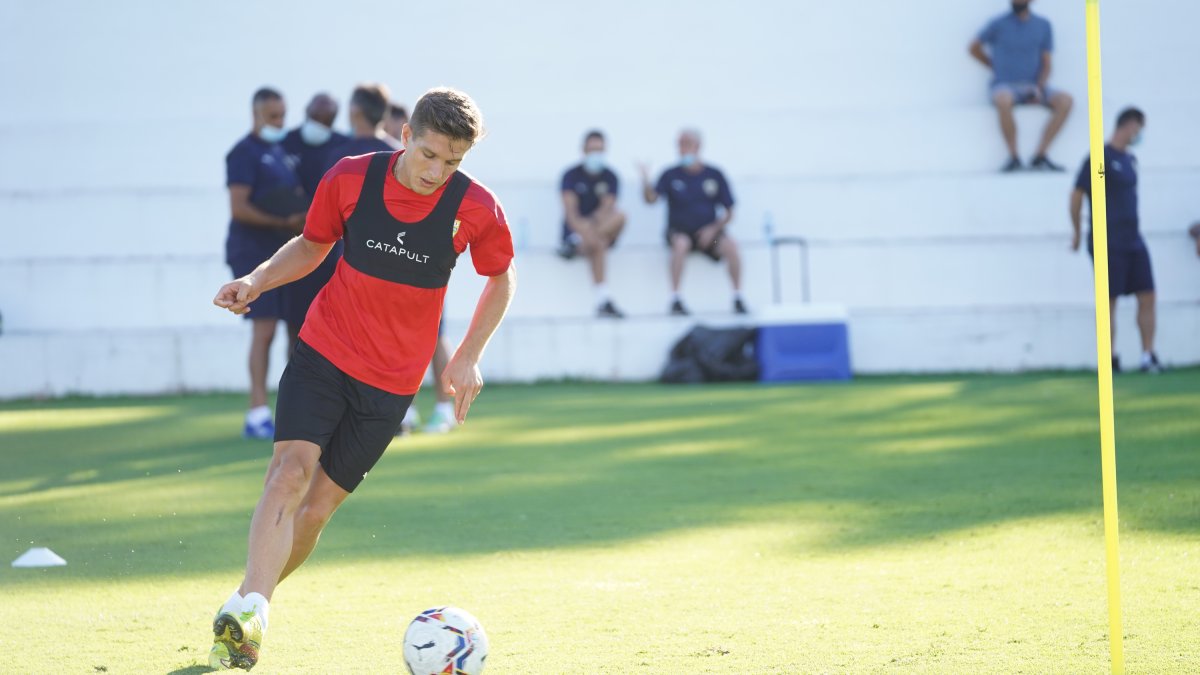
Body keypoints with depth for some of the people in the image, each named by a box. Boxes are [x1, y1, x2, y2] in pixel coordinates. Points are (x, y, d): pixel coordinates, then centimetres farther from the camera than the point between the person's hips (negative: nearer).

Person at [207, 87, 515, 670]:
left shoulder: (474, 207, -9)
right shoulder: (350, 178, -7)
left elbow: (502, 278, 8)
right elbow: (312, 245, 11)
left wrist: (467, 357, 0)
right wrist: (256, 281, -6)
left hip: (391, 382, 0)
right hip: (322, 352, 0)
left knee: (318, 505, 0)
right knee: (291, 471, -22)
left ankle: (249, 605, 17)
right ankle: (249, 609, -32)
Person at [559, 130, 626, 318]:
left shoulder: (610, 177, 6)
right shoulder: (572, 175, -2)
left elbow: (607, 208, -10)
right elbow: (571, 212, -14)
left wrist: (593, 223, -31)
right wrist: (584, 228, -34)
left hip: (604, 229, 3)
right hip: (576, 229, -3)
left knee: (619, 217, -33)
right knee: (597, 245, -38)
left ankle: (576, 243, -37)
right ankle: (603, 301, -45)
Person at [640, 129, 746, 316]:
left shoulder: (714, 175, 4)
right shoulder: (671, 175, 1)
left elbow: (729, 212, 6)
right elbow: (651, 198, -14)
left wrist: (713, 229, -11)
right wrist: (646, 180, -33)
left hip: (708, 232, 1)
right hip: (680, 232, -1)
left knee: (730, 245, -29)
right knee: (681, 244, -35)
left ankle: (738, 298, -17)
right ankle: (675, 299, -27)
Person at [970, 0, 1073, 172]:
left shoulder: (1043, 26, 9)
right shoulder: (999, 24, 2)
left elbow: (1046, 64, 7)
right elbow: (974, 48, 13)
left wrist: (1040, 88, -10)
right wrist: (998, 67, 8)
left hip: (1034, 86, 3)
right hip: (1006, 86, -3)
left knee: (1066, 100, -24)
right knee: (1003, 101, -39)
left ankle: (1040, 156, -21)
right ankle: (1013, 157, -27)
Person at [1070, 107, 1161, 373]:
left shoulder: (1129, 160, 16)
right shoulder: (1101, 157, -9)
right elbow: (1077, 194, -9)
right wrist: (1077, 232, -4)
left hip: (1133, 239, 8)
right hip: (1109, 242, -8)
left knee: (1147, 296, 1)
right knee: (1109, 301, -3)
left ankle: (1148, 357, 3)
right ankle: (1110, 360, 2)